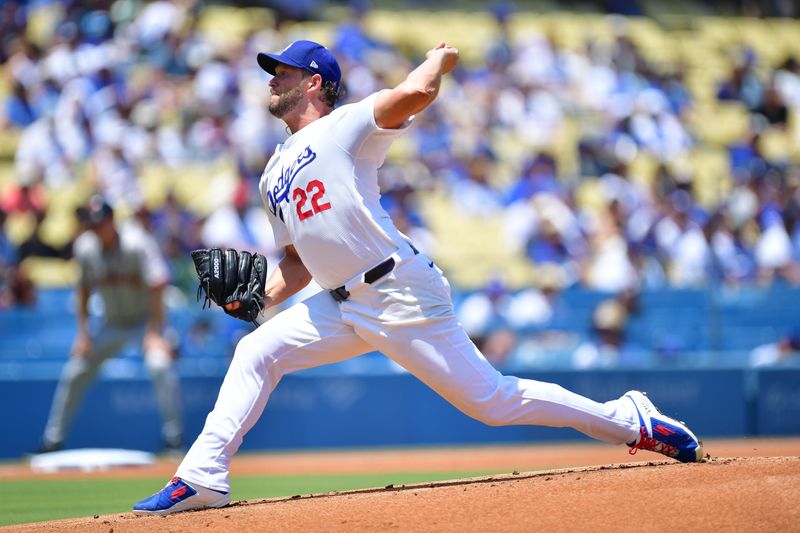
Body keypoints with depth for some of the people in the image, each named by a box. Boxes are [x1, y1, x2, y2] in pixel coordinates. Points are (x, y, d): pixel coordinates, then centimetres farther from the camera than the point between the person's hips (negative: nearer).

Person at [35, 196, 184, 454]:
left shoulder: (136, 244, -24)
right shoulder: (85, 247, -9)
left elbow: (156, 287, -27)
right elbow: (84, 287, 5)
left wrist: (154, 334, -30)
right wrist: (83, 333, 1)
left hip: (145, 319, -5)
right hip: (112, 324, 5)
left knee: (160, 365, -28)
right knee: (74, 373, 4)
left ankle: (173, 438, -17)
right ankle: (52, 440, 18)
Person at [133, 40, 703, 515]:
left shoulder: (344, 126, -4)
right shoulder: (275, 174, 21)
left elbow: (415, 94, -23)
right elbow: (299, 262, 24)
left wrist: (439, 58, -2)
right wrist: (260, 296, 6)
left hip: (402, 293, -8)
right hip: (344, 305, 8)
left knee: (490, 399, -9)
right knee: (256, 353, 0)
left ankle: (631, 421, 1)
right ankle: (203, 478, 2)